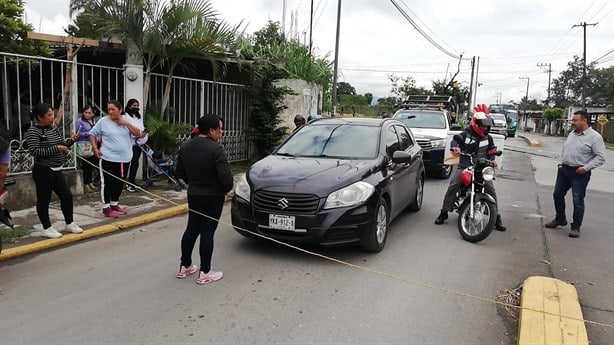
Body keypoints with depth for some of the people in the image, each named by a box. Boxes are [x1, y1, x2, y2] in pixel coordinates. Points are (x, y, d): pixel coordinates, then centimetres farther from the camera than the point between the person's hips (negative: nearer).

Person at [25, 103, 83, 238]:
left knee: (67, 196, 10)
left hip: (56, 170, 8)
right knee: (44, 200, 4)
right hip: (43, 171, -8)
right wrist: (55, 149, -21)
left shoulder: (53, 127, 9)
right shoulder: (33, 131, -13)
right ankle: (47, 228, 17)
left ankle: (69, 223, 24)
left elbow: (62, 144, 19)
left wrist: (71, 140, -1)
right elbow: (34, 151, -21)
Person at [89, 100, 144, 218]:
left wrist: (125, 123, -11)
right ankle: (106, 208, 6)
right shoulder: (103, 121, -3)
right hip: (108, 159, -4)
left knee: (120, 183, 14)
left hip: (124, 159, 4)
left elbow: (138, 133, -2)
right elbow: (92, 134, 5)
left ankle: (114, 204, 29)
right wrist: (95, 148, -4)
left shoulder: (126, 119, 5)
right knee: (108, 183, -3)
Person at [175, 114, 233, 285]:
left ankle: (184, 267, 26)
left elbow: (180, 172, 11)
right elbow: (226, 177, -23)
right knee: (207, 232, 0)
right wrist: (226, 189, -3)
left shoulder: (185, 147, 4)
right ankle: (205, 273, 9)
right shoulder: (216, 149, -20)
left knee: (191, 229, 17)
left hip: (193, 195, 7)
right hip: (213, 197, -7)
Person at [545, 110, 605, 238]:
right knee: (558, 195, 13)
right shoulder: (572, 134, 11)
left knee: (578, 200, -2)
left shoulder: (594, 137, -11)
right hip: (564, 170, 7)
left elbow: (600, 157, -14)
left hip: (579, 173, -7)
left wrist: (586, 168, -20)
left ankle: (576, 227, 9)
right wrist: (561, 163, 12)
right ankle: (560, 219, 32)